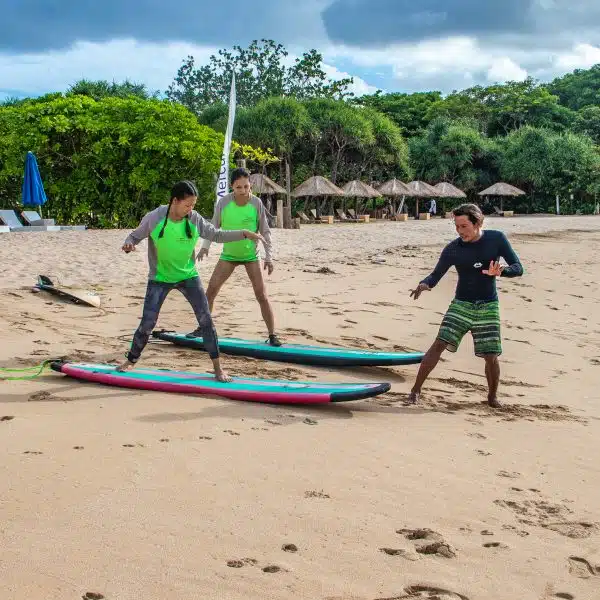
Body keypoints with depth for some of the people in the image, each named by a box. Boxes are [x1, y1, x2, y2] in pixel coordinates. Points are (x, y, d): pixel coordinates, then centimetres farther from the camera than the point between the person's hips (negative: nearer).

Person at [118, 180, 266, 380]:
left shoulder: (195, 220, -10)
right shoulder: (154, 219, -16)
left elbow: (217, 235, 1)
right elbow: (135, 236, -2)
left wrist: (244, 234, -8)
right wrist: (128, 244, -26)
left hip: (188, 275, 2)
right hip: (160, 278, -2)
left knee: (206, 319, -6)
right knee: (147, 323, -5)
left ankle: (218, 368, 2)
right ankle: (130, 361, 19)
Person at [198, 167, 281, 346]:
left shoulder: (256, 203, -14)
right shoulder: (223, 202, -13)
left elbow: (265, 231, -6)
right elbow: (213, 226, -1)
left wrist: (269, 257, -7)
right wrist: (205, 246, -12)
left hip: (251, 256, -1)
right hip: (228, 255, 2)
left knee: (262, 295, -7)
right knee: (210, 291, -1)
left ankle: (272, 334, 1)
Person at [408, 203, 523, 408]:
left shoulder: (496, 239, -6)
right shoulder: (453, 249, -6)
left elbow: (518, 268, -6)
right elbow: (436, 275, -2)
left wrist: (500, 271, -28)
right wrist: (424, 284, -26)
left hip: (488, 307, 0)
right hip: (461, 304, 0)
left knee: (491, 356, -2)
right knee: (439, 343, -15)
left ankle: (492, 395, 24)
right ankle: (415, 390, -8)